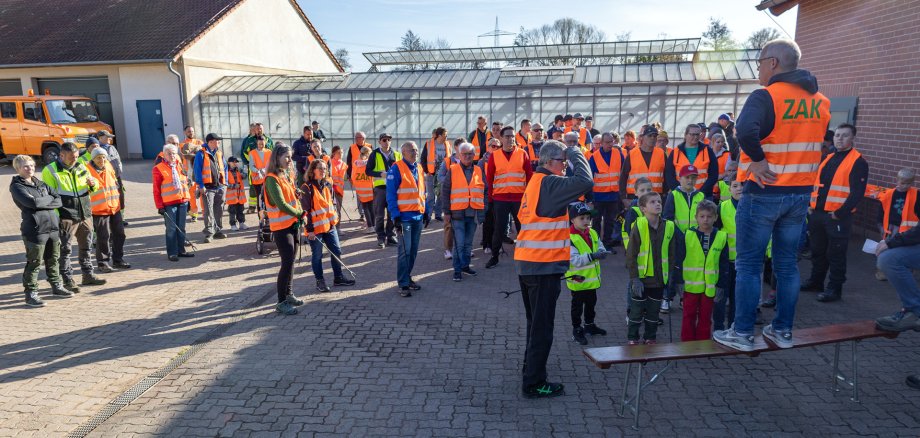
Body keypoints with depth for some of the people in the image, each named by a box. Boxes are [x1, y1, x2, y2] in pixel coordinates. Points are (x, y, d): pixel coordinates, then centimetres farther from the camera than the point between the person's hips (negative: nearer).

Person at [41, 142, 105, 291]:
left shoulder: (81, 167, 10)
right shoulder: (50, 171, -7)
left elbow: (92, 189, 20)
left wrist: (93, 183, -4)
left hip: (85, 215, 6)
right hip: (66, 217, -6)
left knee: (86, 246, 15)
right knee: (65, 249, 1)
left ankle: (88, 275, 27)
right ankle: (68, 280, 8)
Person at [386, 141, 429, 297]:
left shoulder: (418, 168, 14)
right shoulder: (396, 169, -8)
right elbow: (391, 194, -11)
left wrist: (425, 212, 16)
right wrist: (395, 216, -16)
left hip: (418, 216, 7)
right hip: (404, 217, -7)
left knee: (413, 250, 12)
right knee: (405, 250, -7)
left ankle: (407, 277, 25)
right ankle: (403, 284, 1)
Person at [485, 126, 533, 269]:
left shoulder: (522, 154, 2)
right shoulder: (494, 156, 2)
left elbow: (529, 175, 4)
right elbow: (489, 177, 5)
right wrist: (490, 196, 2)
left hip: (520, 198, 0)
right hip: (500, 199, 0)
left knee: (523, 227, 9)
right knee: (499, 229, 5)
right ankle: (494, 257, 19)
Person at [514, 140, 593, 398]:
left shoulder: (535, 182, 15)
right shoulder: (550, 183, -14)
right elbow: (585, 181, -26)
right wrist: (576, 154, -10)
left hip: (526, 263, 9)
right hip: (543, 264, -9)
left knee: (536, 321, 23)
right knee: (542, 326, 0)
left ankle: (531, 366, 37)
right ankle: (534, 383, 8)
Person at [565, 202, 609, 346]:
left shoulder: (593, 233, 3)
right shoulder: (569, 237, -22)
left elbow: (600, 246, 9)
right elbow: (574, 259, -27)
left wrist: (602, 252, -16)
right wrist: (592, 256, -34)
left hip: (592, 278, 7)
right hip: (578, 279, -7)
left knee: (591, 303, 23)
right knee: (577, 306, 6)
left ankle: (589, 325, 41)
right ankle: (576, 330, 19)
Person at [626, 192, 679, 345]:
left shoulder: (669, 226, -1)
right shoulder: (638, 226, -13)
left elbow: (672, 254, 7)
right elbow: (631, 255, -11)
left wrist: (670, 276, 5)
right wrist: (634, 278, -14)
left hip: (659, 279, 4)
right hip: (641, 278, -3)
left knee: (654, 311, 16)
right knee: (636, 311, 9)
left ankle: (651, 337, 31)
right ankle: (632, 338, 24)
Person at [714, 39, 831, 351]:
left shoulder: (766, 96, -15)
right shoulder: (821, 101, 9)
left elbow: (745, 131, -34)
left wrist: (758, 159, -19)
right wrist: (796, 160, 14)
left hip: (763, 193, -7)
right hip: (801, 194, 7)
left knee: (749, 264, 2)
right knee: (787, 263, 14)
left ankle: (743, 333, 8)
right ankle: (783, 331, 23)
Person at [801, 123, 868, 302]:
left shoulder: (858, 162, -8)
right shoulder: (828, 158, 14)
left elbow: (857, 193, -14)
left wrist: (840, 213, -16)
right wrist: (811, 205, 9)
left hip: (838, 217, -7)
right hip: (817, 213, 7)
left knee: (836, 254, 1)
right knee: (817, 251, 16)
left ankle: (834, 288, 11)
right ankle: (815, 281, 29)